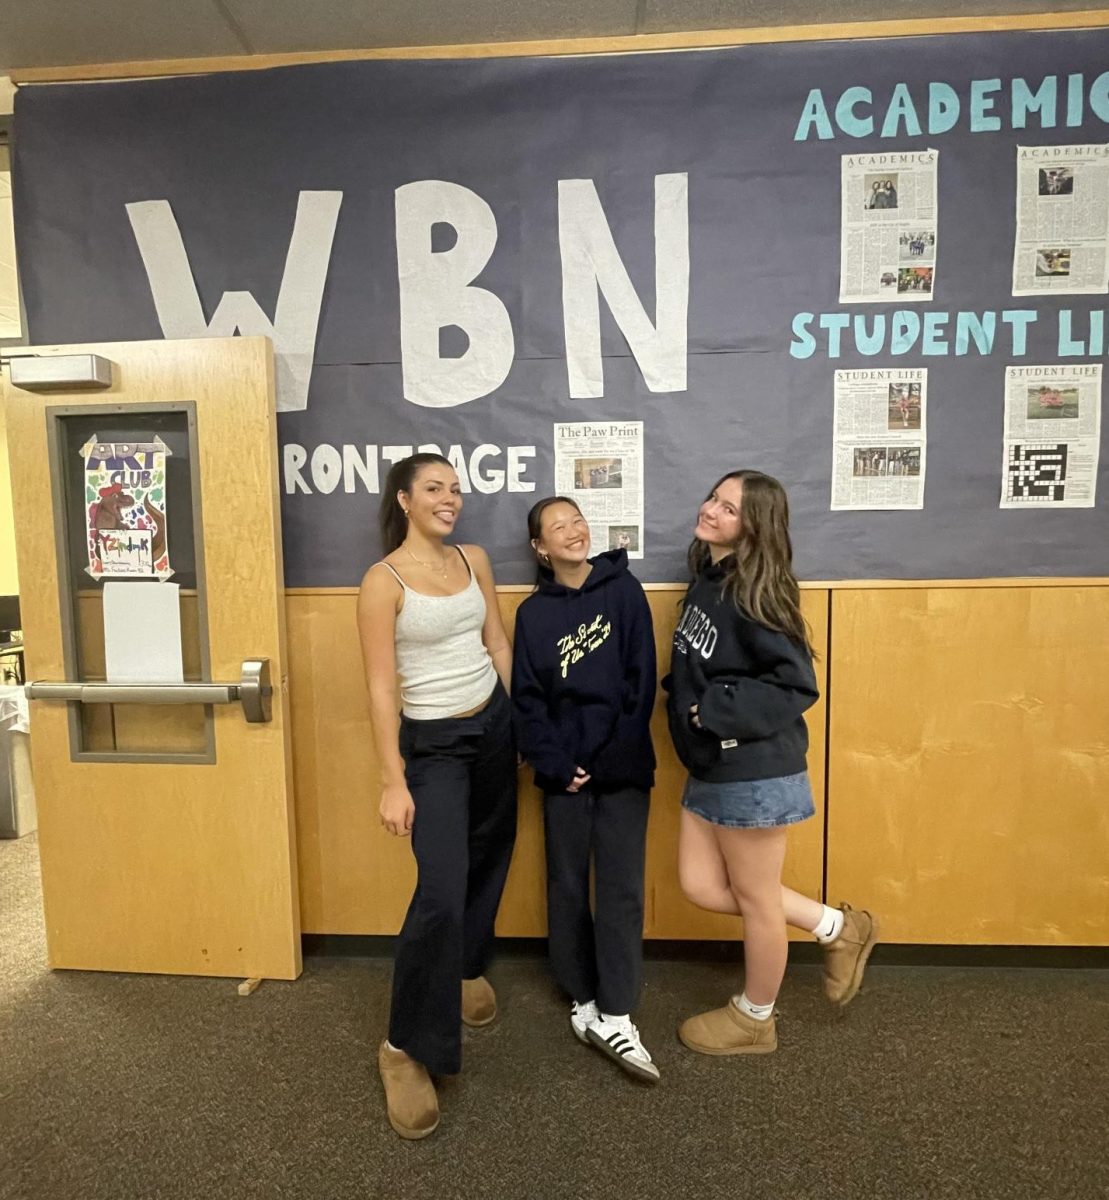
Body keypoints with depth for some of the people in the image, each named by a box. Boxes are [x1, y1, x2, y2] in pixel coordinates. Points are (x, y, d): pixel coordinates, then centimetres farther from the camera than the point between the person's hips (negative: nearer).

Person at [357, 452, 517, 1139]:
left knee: (488, 860, 19)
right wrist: (393, 781, -17)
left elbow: (499, 645, 9)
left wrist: (525, 720, 10)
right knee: (441, 894, -11)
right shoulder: (383, 580, -13)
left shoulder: (474, 560, 4)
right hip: (432, 743, -6)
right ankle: (407, 1047, 9)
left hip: (494, 725, 6)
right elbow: (381, 688, -15)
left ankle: (468, 969, 46)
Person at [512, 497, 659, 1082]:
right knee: (568, 887, 10)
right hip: (563, 769, 2)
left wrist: (615, 755, -10)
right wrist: (555, 764, -9)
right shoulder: (533, 612, 3)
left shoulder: (623, 589, -1)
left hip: (622, 766, -1)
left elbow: (642, 679, -5)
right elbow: (526, 699, 1)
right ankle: (583, 999, 28)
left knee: (621, 888, 0)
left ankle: (613, 1016, 10)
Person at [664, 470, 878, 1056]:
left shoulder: (751, 594, -19)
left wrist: (718, 708, -21)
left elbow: (796, 685, -21)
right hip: (710, 768, 9)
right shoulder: (706, 579, 6)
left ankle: (754, 1019, 37)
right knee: (702, 886, 16)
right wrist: (683, 699, 1)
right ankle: (839, 928, 33)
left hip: (753, 771, -9)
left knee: (755, 898, 11)